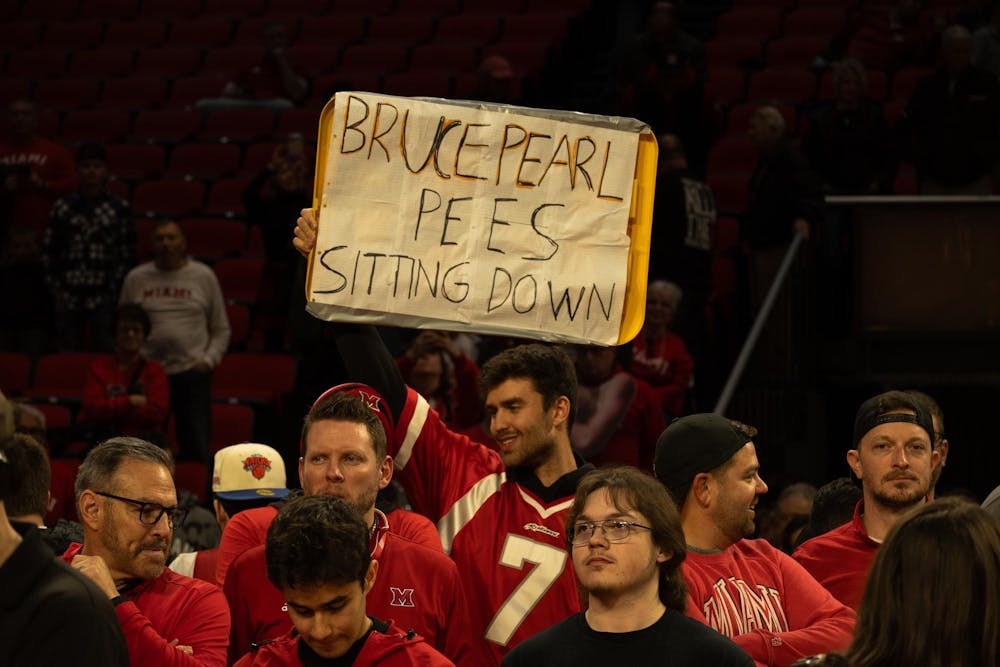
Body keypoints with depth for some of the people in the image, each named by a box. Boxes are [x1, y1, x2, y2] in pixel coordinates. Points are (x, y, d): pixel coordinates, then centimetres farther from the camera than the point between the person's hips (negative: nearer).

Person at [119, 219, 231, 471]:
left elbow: (221, 330, 11)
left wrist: (208, 360, -2)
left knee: (197, 450, -4)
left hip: (192, 372, -1)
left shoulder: (204, 276, 6)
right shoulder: (136, 279, 8)